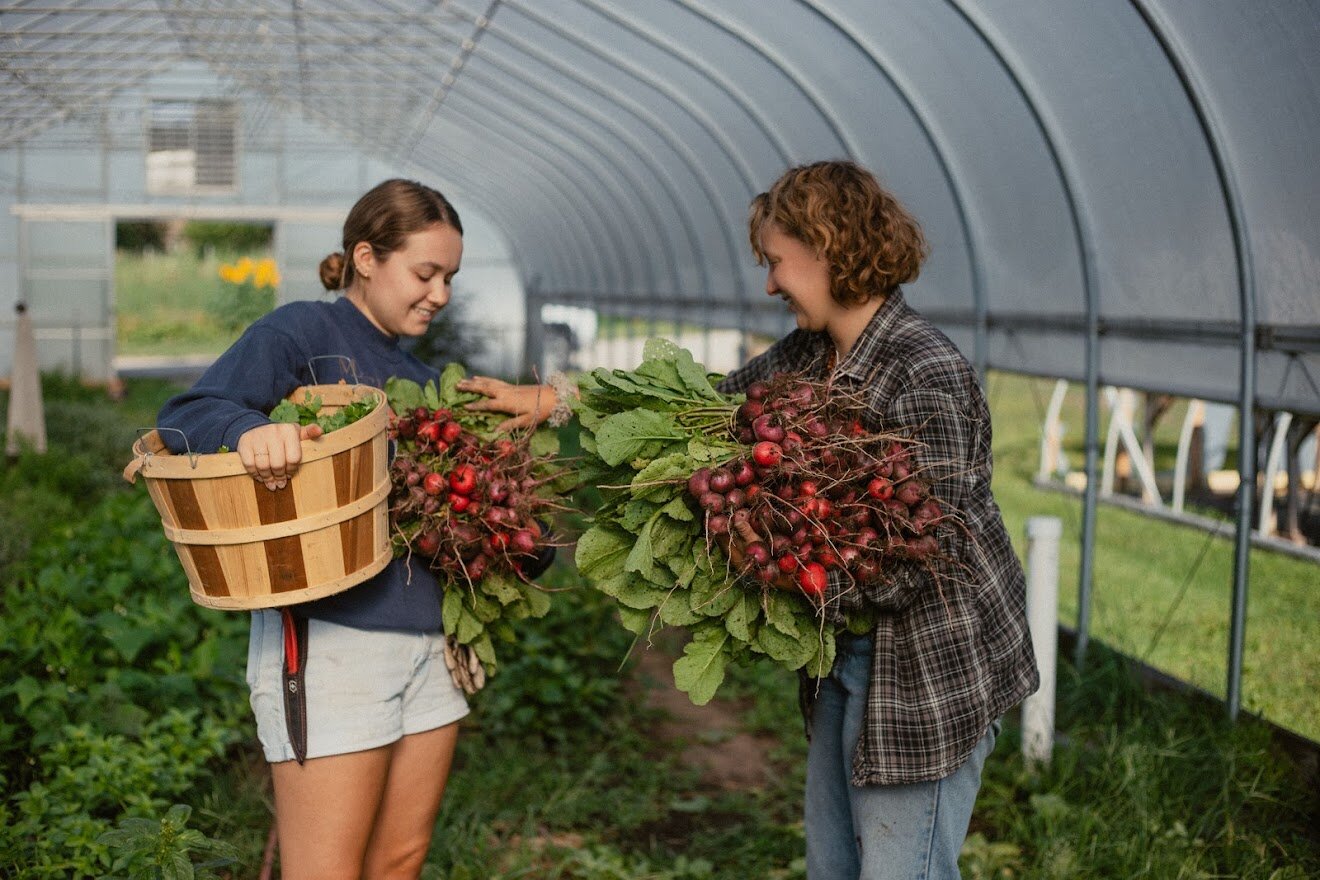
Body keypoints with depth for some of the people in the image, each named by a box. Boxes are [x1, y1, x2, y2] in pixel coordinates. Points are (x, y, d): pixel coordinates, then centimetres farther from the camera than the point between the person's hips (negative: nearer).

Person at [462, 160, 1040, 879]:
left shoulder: (926, 374, -22)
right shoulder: (808, 355, 5)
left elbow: (936, 553, -24)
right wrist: (552, 401, 11)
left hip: (930, 671, -9)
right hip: (848, 656, 9)